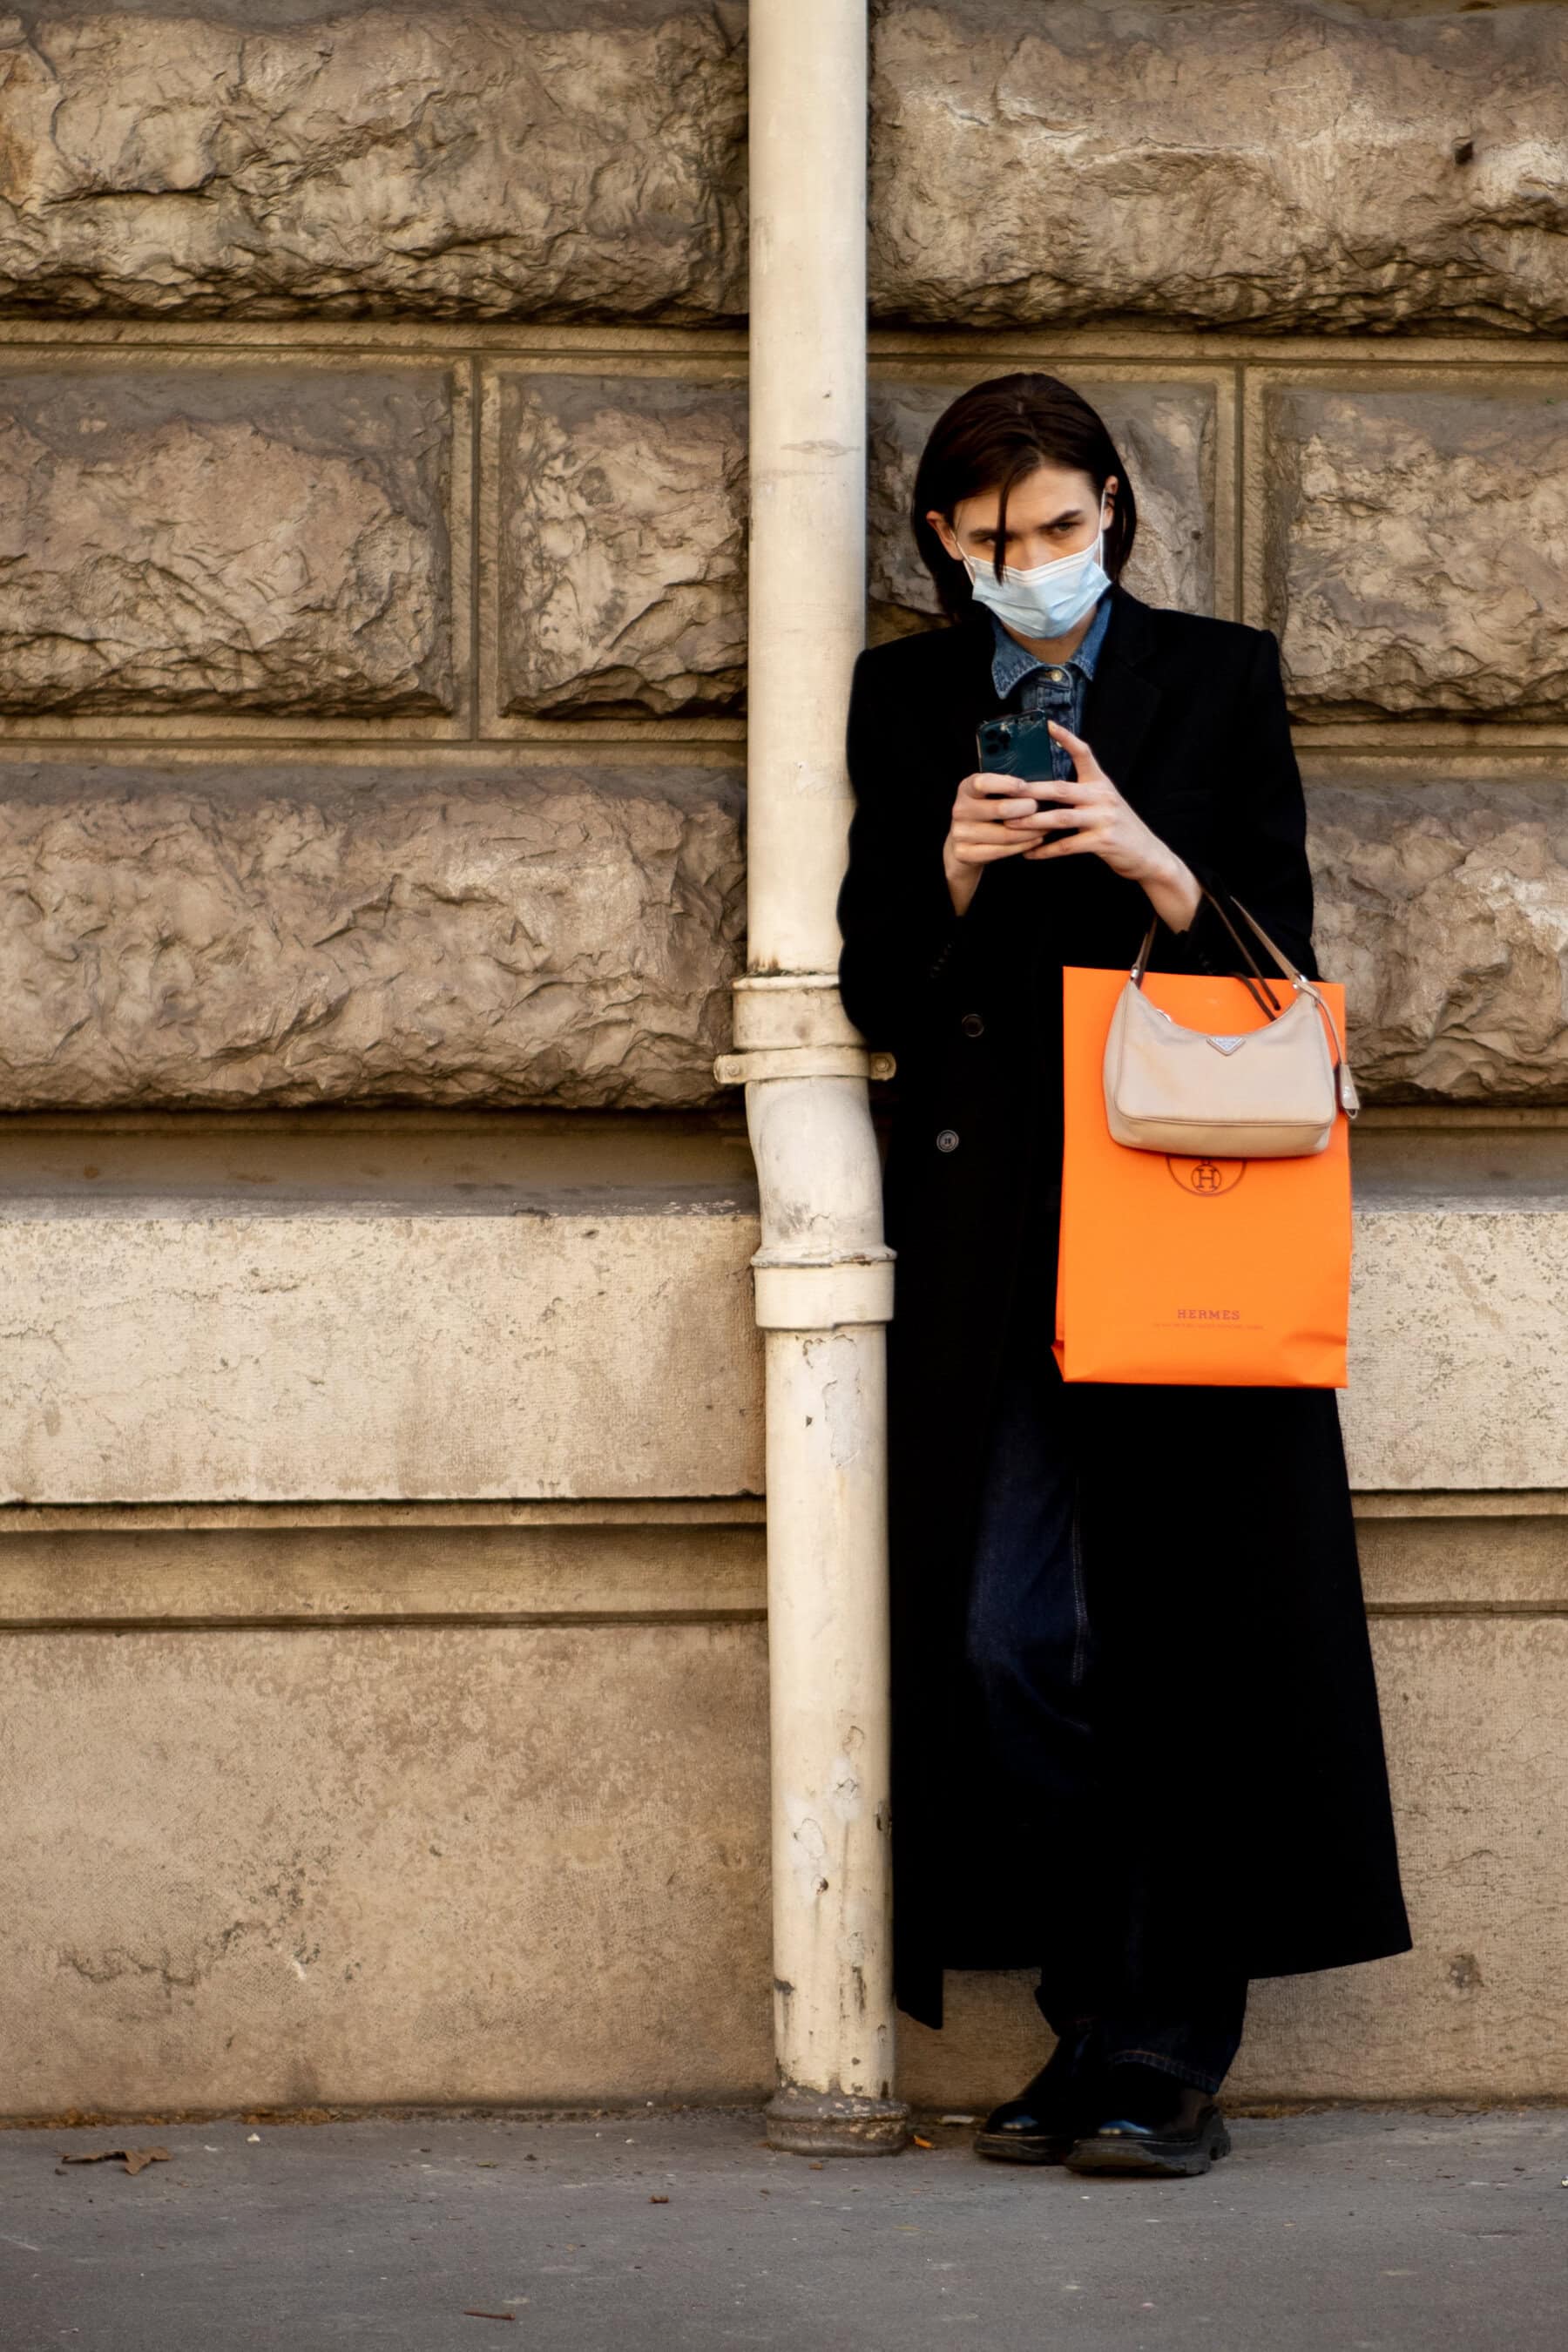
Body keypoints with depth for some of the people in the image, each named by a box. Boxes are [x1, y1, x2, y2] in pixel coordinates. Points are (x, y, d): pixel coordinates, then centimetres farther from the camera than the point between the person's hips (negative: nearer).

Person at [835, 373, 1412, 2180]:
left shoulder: (1218, 680, 8)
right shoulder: (908, 702, 13)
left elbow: (1279, 958, 4)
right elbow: (877, 992, 11)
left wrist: (1147, 861, -13)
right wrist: (953, 874, -7)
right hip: (988, 1234, 2)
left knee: (1183, 1628, -5)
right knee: (1006, 1643, -4)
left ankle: (1169, 2059, 0)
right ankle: (1097, 2026, 8)